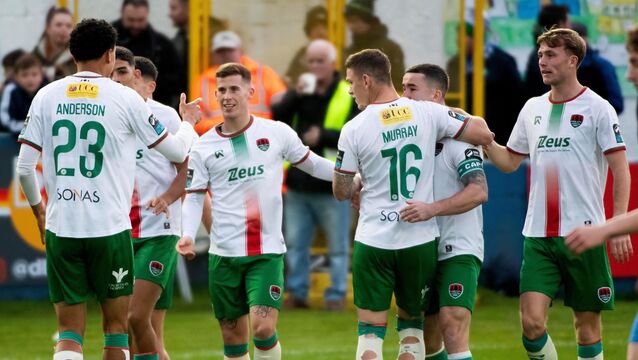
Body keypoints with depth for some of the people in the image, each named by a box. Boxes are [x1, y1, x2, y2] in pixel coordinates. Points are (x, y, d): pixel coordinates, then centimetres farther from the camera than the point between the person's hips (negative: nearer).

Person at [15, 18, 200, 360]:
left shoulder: (46, 96, 3)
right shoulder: (125, 98, -3)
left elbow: (24, 168, 3)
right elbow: (177, 152, 8)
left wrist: (38, 209, 22)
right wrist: (188, 123, 30)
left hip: (60, 228, 2)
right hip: (109, 229, -2)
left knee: (69, 333, 4)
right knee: (116, 326, 12)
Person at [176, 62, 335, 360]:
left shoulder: (277, 133, 2)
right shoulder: (204, 146, 5)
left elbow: (310, 163, 15)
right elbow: (194, 196, 6)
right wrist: (188, 234, -10)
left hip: (268, 251, -2)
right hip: (224, 254, 2)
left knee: (263, 327, -18)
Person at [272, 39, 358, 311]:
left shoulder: (349, 96, -2)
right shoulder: (299, 92, 11)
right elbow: (278, 118, -2)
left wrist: (323, 136, -20)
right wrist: (295, 96, -15)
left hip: (332, 184, -4)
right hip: (298, 183, 4)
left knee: (338, 245, 3)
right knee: (296, 243, 8)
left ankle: (337, 295, 10)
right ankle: (297, 293, 17)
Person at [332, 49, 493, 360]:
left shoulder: (353, 130, -8)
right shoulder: (428, 113, -4)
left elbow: (341, 191, 0)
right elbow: (483, 135, -1)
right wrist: (462, 116, 20)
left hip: (373, 241, -2)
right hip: (420, 240, 2)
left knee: (371, 328, 5)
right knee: (411, 322, 18)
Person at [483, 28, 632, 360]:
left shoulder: (597, 109, -3)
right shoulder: (532, 109, 12)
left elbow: (620, 170, -5)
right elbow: (509, 161, 20)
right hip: (538, 234, 4)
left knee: (587, 325, 4)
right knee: (531, 322, -9)